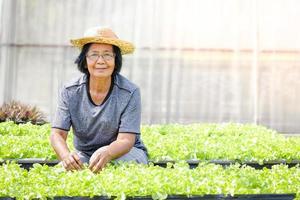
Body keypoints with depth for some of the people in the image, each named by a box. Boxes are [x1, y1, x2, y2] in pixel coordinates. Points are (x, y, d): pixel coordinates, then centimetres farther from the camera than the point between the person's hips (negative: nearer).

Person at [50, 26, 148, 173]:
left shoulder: (130, 93, -16)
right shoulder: (70, 92, -8)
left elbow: (126, 140, -22)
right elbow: (57, 134, -12)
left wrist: (107, 153, -47)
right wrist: (66, 155, -37)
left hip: (124, 152, -1)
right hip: (84, 154, 1)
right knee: (64, 167, -30)